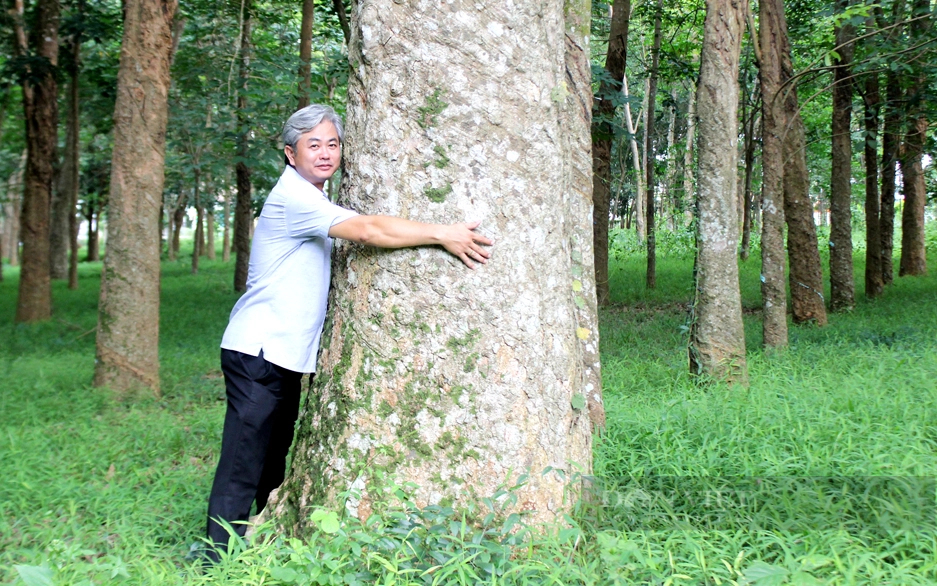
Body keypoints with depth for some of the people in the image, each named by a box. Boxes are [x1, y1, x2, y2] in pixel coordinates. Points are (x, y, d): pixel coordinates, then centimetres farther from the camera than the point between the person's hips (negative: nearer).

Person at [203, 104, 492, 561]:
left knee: (273, 466, 14)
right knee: (241, 472, -10)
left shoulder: (310, 197, 18)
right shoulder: (294, 197, -14)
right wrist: (444, 235, -22)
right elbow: (368, 231, -24)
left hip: (285, 355, 10)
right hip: (258, 351, -10)